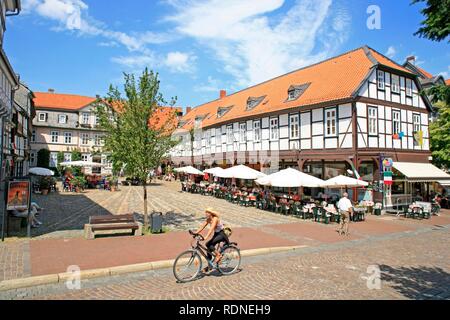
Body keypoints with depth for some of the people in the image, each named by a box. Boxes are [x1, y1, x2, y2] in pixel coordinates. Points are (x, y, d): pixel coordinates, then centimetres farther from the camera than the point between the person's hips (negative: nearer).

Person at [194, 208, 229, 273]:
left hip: (221, 234, -8)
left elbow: (211, 229, -34)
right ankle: (209, 266, 7)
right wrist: (196, 233, -14)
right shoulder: (208, 219, 1)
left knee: (208, 244, -24)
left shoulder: (215, 219, -23)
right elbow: (202, 227, -2)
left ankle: (218, 255, -8)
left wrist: (206, 237, -43)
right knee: (209, 248, -1)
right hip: (216, 234, 8)